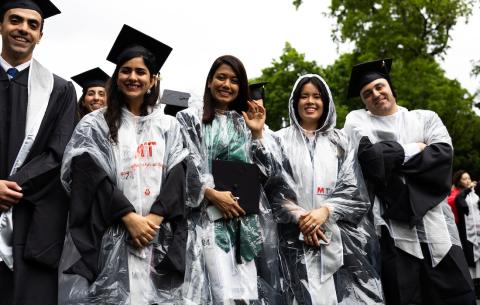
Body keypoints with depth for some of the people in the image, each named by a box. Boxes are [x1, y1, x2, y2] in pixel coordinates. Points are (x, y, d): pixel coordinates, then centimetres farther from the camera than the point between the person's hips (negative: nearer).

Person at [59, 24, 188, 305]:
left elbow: (177, 176, 3)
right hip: (108, 235, -2)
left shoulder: (169, 126, 12)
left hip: (158, 235, 2)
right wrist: (129, 217, -14)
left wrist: (154, 218, -11)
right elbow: (91, 177, -5)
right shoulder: (95, 124, 6)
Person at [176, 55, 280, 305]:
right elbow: (184, 163, -5)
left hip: (245, 218, 4)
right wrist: (212, 193, -14)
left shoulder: (245, 122, 19)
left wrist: (258, 134, 5)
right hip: (208, 214, -4)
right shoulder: (191, 117, 6)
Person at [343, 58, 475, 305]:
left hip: (435, 223, 2)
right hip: (392, 225, -2)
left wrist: (389, 157, -8)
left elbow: (444, 154, -4)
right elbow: (369, 155, -10)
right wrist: (414, 150, -1)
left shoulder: (426, 117, 14)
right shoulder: (357, 120, 9)